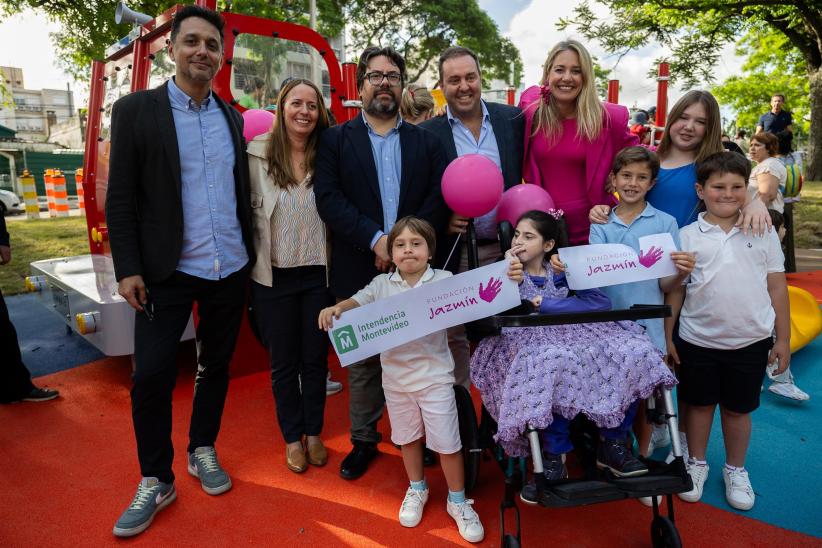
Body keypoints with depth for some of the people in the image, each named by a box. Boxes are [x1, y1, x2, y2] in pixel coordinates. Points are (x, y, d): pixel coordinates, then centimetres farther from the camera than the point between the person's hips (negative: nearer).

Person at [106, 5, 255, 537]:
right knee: (151, 375, -2)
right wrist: (128, 268, -10)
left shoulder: (234, 116, 9)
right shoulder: (136, 109, -2)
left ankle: (203, 451, 33)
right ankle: (156, 480, 18)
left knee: (216, 365, 14)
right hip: (168, 272, -3)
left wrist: (252, 253, 9)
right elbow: (121, 197, -5)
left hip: (230, 269, 4)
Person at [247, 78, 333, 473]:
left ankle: (314, 433, 32)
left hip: (319, 274, 1)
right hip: (274, 276, -1)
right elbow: (250, 210, -3)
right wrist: (257, 257, -3)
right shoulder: (258, 153, -5)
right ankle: (293, 437, 30)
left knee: (316, 358, 13)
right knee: (284, 362, 12)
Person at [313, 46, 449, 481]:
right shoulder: (335, 140, 6)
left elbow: (437, 201, 0)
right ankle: (363, 440, 26)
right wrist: (376, 240, -17)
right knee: (362, 360, 10)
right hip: (358, 271, -1)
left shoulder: (425, 142, 11)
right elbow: (328, 199, -7)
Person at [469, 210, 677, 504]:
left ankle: (613, 443, -2)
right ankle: (555, 458, -23)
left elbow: (601, 302, -5)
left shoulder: (562, 271, 10)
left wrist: (547, 304, -10)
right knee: (555, 361, -38)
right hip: (525, 341, -3)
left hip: (570, 335, 3)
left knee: (633, 351, -18)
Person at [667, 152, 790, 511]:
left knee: (738, 408, 15)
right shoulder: (687, 236, -4)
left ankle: (735, 470, 36)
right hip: (698, 341, -1)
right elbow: (675, 290, 0)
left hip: (751, 341, 1)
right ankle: (697, 463, 35)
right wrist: (667, 336, -2)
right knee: (699, 403, 14)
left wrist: (783, 338, 3)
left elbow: (777, 287, 4)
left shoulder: (763, 232, 0)